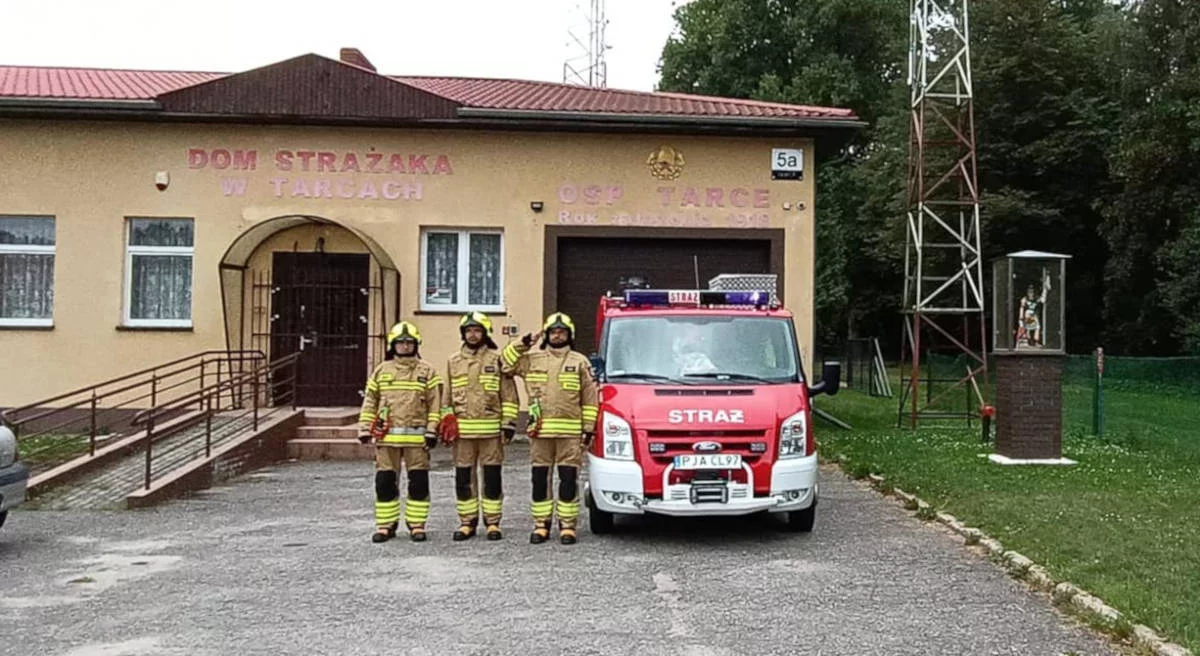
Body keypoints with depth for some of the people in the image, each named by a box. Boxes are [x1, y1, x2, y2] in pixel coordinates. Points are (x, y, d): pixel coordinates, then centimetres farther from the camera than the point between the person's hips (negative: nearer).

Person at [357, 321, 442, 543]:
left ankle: (417, 524, 10)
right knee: (385, 481, 4)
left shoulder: (427, 371, 4)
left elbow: (434, 404, 2)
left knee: (419, 481, 1)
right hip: (386, 436, 2)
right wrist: (364, 428, 6)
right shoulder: (381, 370, 11)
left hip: (417, 437, -2)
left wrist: (432, 430, -5)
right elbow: (370, 402, 12)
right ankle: (386, 525, 12)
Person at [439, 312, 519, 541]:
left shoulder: (497, 359, 3)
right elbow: (447, 397, 17)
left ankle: (492, 522, 10)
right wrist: (447, 423, 10)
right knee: (464, 478, 5)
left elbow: (508, 395, 1)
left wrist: (508, 423, -5)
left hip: (491, 429, -3)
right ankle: (467, 522, 14)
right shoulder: (453, 362, 12)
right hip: (462, 430, 3)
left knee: (492, 477, 1)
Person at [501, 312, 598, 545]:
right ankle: (541, 524, 12)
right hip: (539, 431, 2)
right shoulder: (531, 359, 11)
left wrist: (589, 429, 1)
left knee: (569, 479, 0)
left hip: (570, 432, -1)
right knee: (540, 479, 5)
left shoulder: (580, 362, 8)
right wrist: (524, 343, -2)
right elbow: (505, 363, 4)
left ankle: (568, 525, 6)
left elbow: (590, 398, 7)